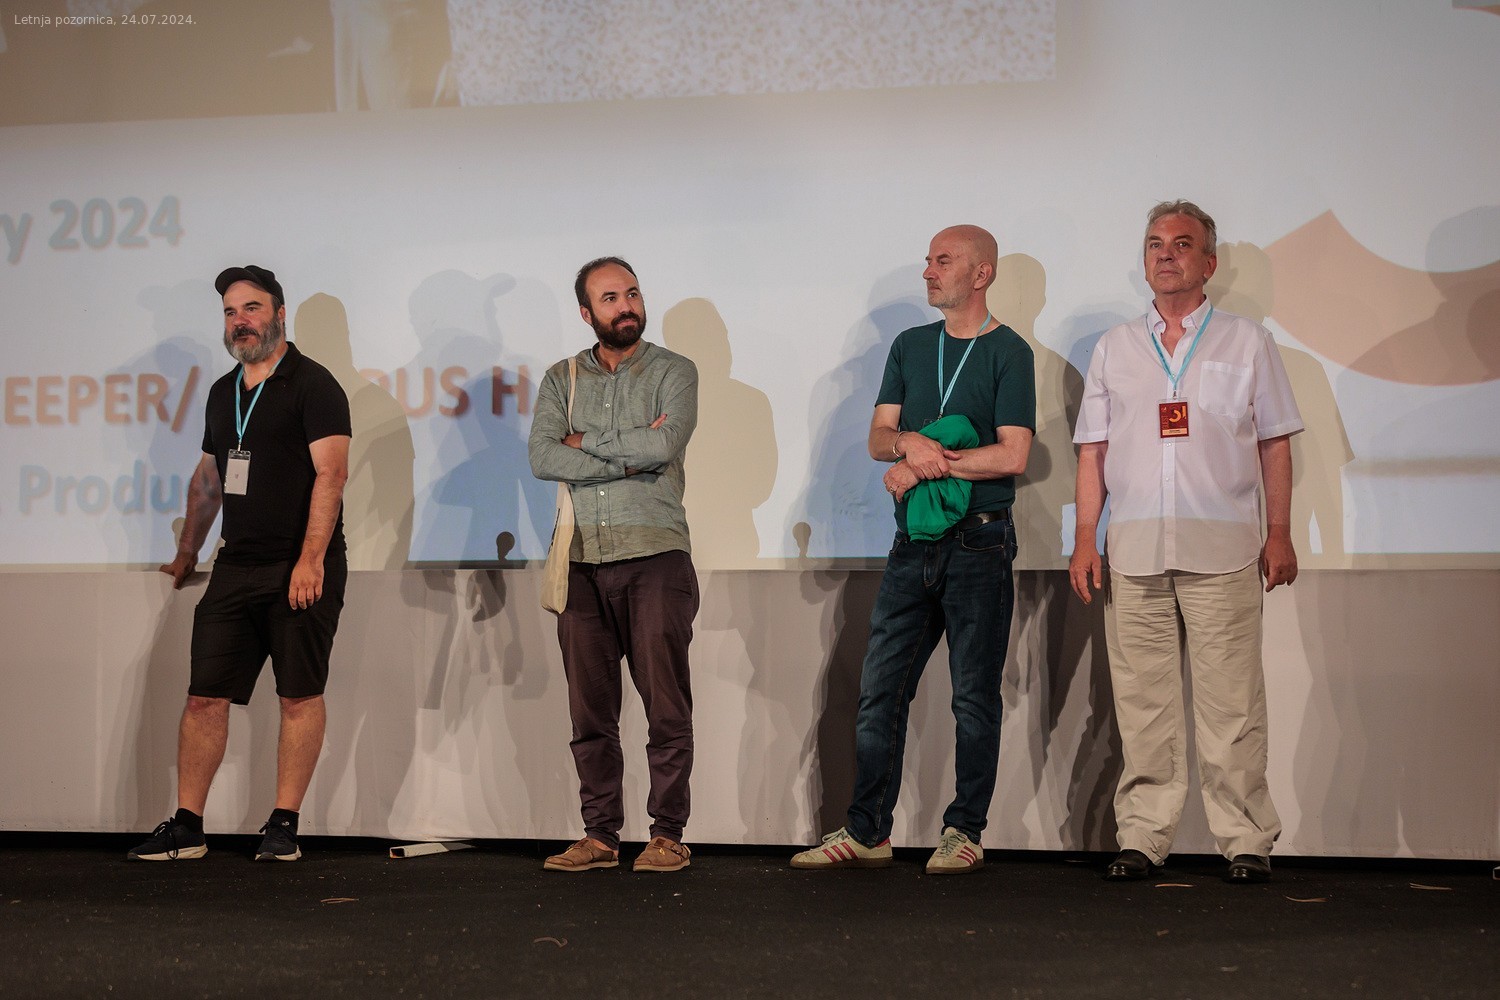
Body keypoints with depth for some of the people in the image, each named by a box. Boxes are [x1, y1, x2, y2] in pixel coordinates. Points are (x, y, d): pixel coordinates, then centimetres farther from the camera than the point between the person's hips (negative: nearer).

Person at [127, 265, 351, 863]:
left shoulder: (311, 384, -4)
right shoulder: (223, 392, 18)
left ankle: (283, 826, 4)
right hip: (236, 567, 6)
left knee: (300, 696, -2)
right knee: (205, 696, 2)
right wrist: (187, 552, 32)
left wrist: (311, 557, -21)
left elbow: (331, 472, -13)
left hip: (300, 571, -6)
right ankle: (186, 828, 7)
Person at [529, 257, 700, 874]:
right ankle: (599, 835, 11)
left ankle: (667, 835, 4)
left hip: (655, 553, -3)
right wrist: (630, 458, -8)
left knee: (666, 704, -4)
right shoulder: (561, 379, 14)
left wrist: (587, 441, -2)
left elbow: (665, 444, -12)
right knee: (590, 710, 4)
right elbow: (542, 459, -2)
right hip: (582, 560, 3)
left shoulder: (673, 372, 7)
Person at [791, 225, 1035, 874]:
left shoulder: (1008, 352, -2)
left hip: (979, 545, -5)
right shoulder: (909, 346, 16)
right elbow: (877, 439, 10)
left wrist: (924, 464, -10)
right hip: (913, 543, 5)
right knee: (880, 689, 4)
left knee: (974, 696, 2)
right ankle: (866, 832, 11)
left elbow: (1012, 455, -12)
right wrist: (909, 441, -12)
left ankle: (964, 832, 11)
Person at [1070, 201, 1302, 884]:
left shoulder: (1247, 343, 11)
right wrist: (1085, 538, 5)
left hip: (1222, 550, -2)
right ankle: (1143, 835, 8)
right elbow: (1092, 451, 14)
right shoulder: (1114, 349, 16)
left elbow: (1274, 444, 9)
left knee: (1231, 701, -4)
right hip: (1133, 547, 2)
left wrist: (1279, 533, 1)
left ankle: (1246, 839, 3)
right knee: (1142, 701, 2)